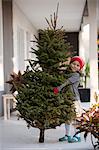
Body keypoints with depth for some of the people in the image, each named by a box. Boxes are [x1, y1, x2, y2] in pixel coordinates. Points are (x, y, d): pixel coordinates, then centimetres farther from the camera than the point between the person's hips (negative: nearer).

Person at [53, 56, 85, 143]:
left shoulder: (76, 75, -6)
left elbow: (68, 82, -18)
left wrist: (59, 88, -24)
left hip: (74, 99, -7)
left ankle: (77, 136, 2)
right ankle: (67, 135, 21)